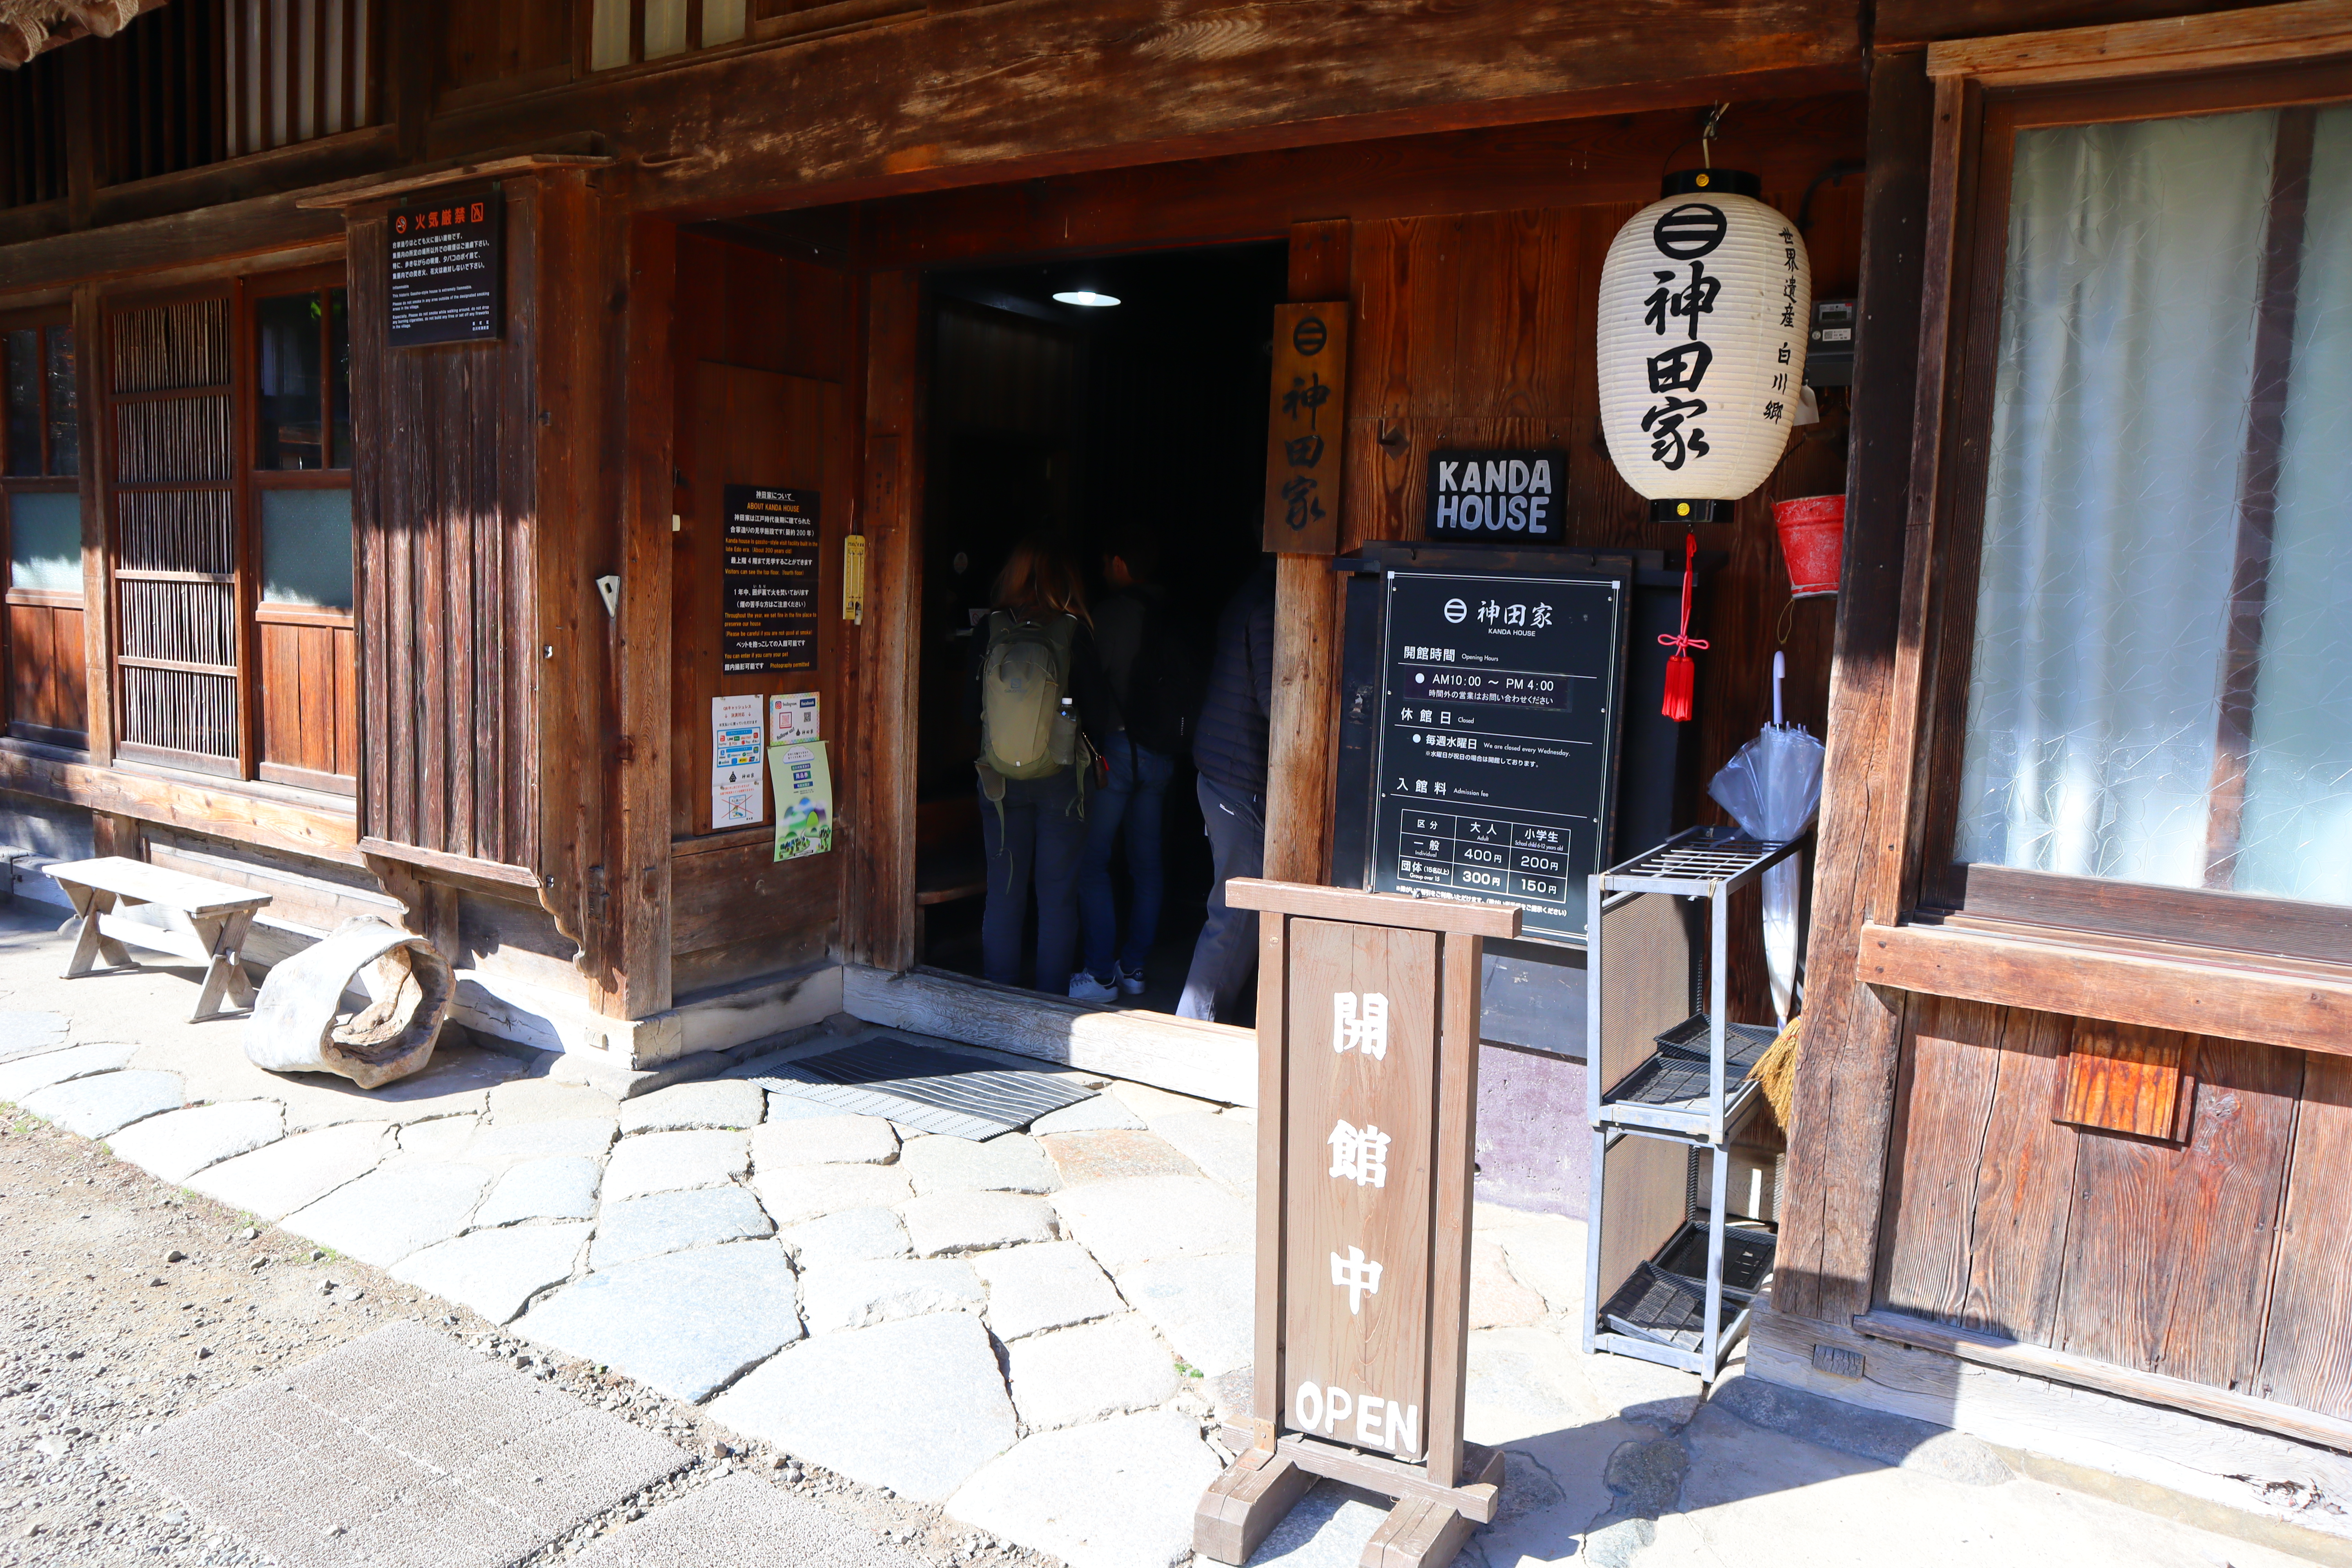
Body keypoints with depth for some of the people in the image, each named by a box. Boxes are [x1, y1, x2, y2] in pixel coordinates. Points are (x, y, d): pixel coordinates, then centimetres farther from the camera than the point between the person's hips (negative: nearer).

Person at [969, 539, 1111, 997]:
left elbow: (972, 710, 1)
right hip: (1060, 777, -2)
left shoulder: (990, 630, -6)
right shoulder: (1073, 632, -11)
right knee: (1058, 894, 8)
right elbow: (1096, 710, -6)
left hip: (1000, 780, 2)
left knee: (1003, 891, 10)